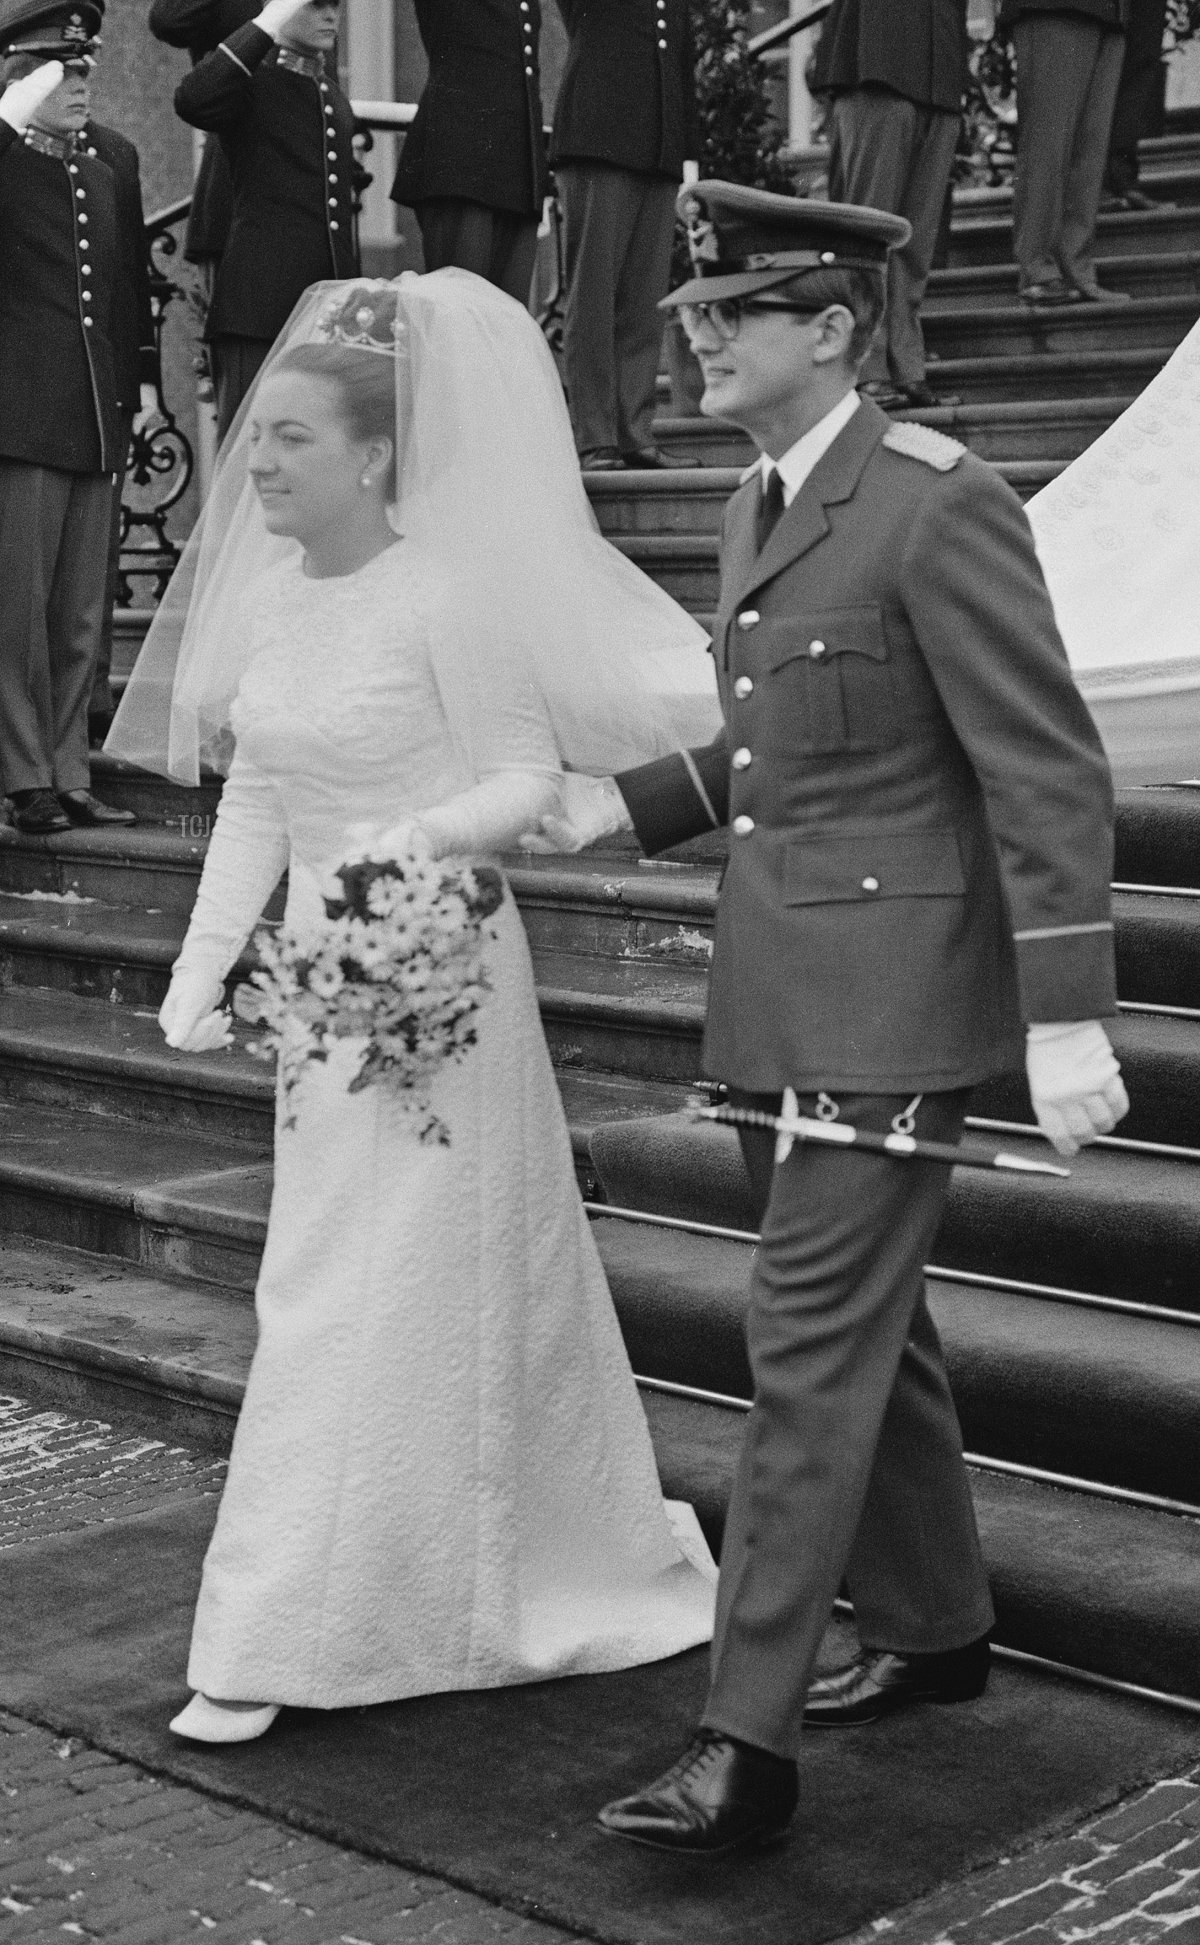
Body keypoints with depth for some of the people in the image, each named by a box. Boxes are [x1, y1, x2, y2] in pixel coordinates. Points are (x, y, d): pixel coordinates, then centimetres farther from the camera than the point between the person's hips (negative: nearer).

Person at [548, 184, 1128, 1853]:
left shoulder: (941, 507, -15)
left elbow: (1047, 772, -17)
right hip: (779, 995, 9)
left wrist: (1066, 1019, -21)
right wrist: (624, 806, 8)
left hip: (895, 996, -9)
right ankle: (933, 1629, 34)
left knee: (812, 1345, -9)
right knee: (864, 1326, 18)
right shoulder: (763, 507, 12)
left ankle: (748, 1743, -3)